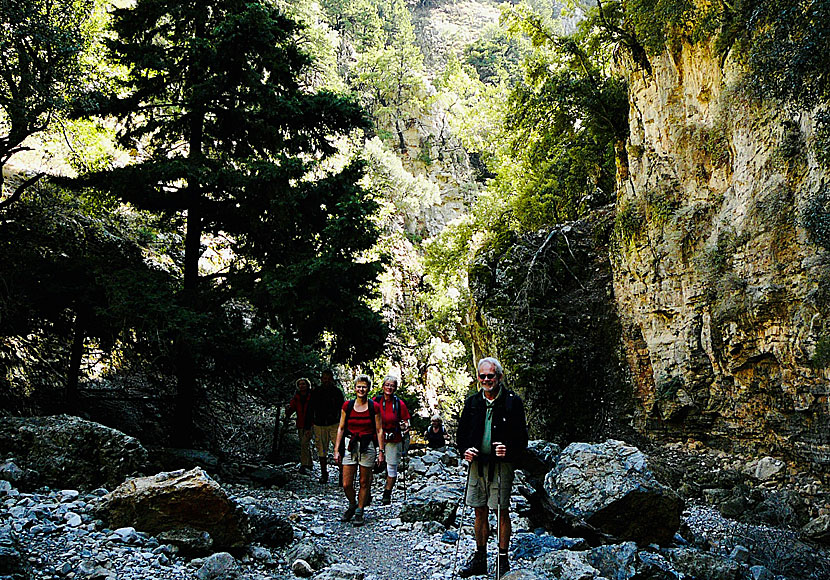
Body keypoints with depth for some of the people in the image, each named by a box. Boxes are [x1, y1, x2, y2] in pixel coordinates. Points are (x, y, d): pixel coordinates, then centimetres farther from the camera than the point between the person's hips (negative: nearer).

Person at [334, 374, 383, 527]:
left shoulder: (374, 407, -2)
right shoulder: (347, 406, 2)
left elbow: (379, 430, 1)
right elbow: (341, 428, 7)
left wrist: (381, 451, -3)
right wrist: (336, 450, 3)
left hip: (368, 447, -1)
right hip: (350, 446, 1)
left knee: (364, 482, 6)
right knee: (346, 484, 0)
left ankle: (359, 512, 22)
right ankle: (352, 505, 29)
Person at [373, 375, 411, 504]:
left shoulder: (399, 404, 0)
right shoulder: (375, 401, 2)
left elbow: (406, 421, 5)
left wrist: (405, 427, -15)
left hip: (394, 440, 0)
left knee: (392, 466, 4)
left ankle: (387, 494, 19)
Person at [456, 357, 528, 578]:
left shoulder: (513, 402, -5)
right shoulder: (472, 402, 8)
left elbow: (521, 436, -5)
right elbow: (462, 431, 14)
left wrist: (509, 450, -22)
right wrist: (465, 449, -4)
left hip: (501, 464, -4)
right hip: (477, 463, 4)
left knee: (502, 512, 2)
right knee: (480, 512, 12)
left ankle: (503, 560, 15)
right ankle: (480, 558, 24)